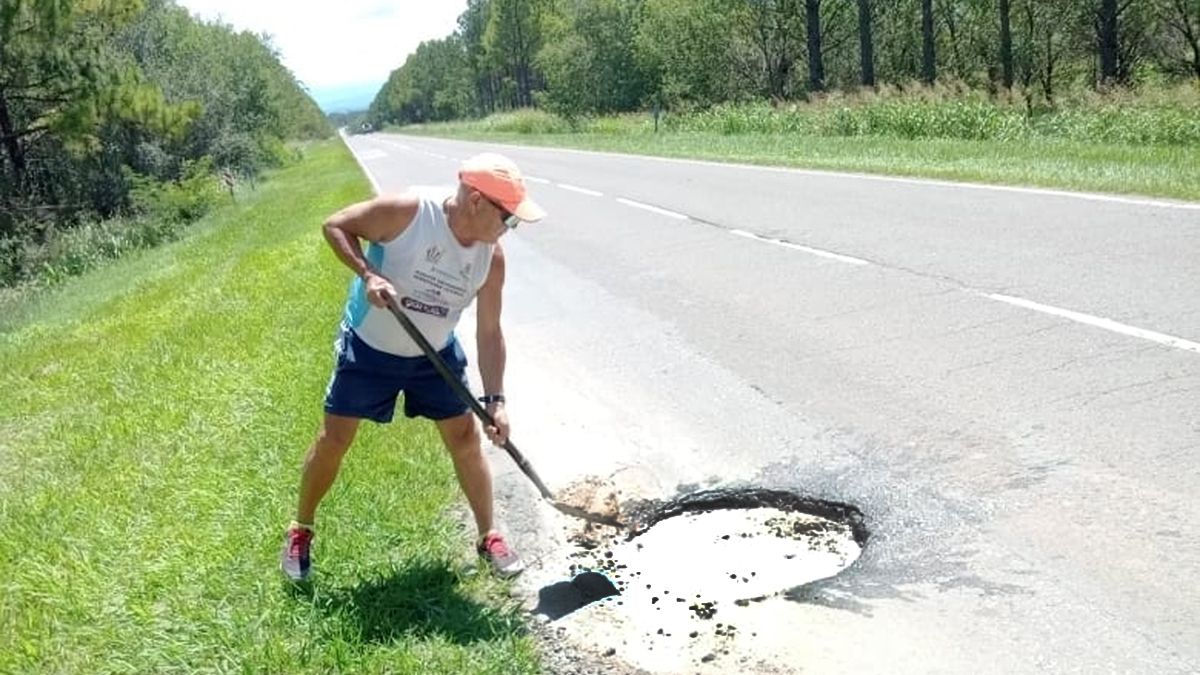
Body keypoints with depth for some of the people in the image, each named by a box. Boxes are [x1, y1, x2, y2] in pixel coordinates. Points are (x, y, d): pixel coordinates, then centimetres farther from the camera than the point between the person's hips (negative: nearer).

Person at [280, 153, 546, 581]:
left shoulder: (492, 258, -13)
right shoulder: (408, 211, -27)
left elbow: (489, 333, -7)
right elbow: (335, 225, -16)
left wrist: (494, 399, -13)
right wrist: (368, 274, -31)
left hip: (436, 354, 4)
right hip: (368, 348, -3)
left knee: (466, 439, 3)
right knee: (333, 440, 3)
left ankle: (489, 536, 21)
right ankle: (300, 531, 25)